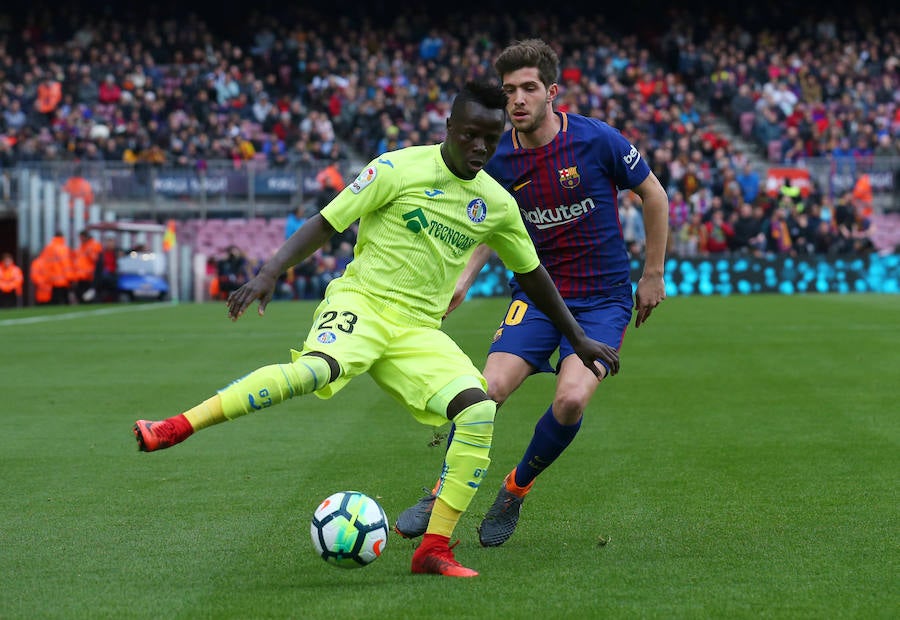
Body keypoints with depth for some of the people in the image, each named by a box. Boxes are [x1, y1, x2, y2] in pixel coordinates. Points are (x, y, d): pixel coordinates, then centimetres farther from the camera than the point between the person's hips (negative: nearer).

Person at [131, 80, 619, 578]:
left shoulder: (497, 204, 10)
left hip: (419, 329, 5)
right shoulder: (400, 168, -5)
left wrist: (578, 339, 27)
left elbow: (532, 274, 24)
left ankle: (434, 549, -16)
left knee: (479, 408, -22)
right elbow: (326, 223, -5)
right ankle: (175, 428, -37)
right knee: (318, 367, -38)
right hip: (361, 300, -4)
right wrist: (270, 271, -18)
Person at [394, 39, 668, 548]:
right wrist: (464, 279, -3)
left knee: (571, 400, -23)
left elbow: (654, 195, 1)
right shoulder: (499, 161, -3)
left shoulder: (597, 140, -13)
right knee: (489, 389, -19)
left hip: (603, 298, -2)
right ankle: (442, 496, 2)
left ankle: (517, 490, 4)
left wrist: (654, 274, 5)